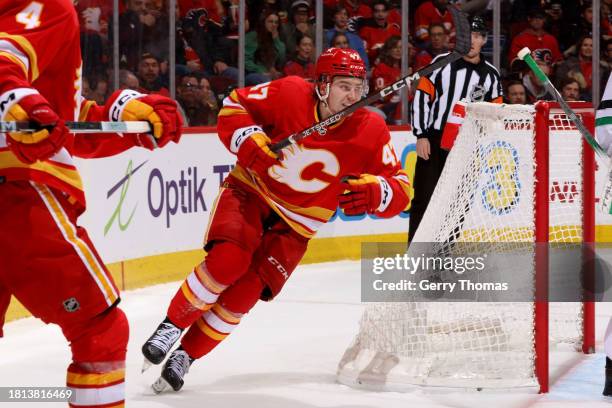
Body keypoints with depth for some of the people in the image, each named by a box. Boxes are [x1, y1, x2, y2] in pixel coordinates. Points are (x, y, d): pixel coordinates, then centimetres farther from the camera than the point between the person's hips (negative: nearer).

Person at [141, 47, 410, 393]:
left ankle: (186, 355, 9)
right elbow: (234, 106, -6)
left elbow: (400, 190, -10)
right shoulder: (289, 94, -17)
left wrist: (374, 193, -33)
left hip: (296, 225, 2)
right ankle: (173, 325, -5)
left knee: (243, 294, -11)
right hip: (250, 192, -2)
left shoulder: (371, 131, -13)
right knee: (228, 260, -27)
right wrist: (251, 144, -24)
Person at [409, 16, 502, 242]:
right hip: (433, 141, -2)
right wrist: (421, 136, -8)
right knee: (424, 198, -5)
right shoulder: (442, 63, -1)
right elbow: (422, 96, -2)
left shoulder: (491, 75, 5)